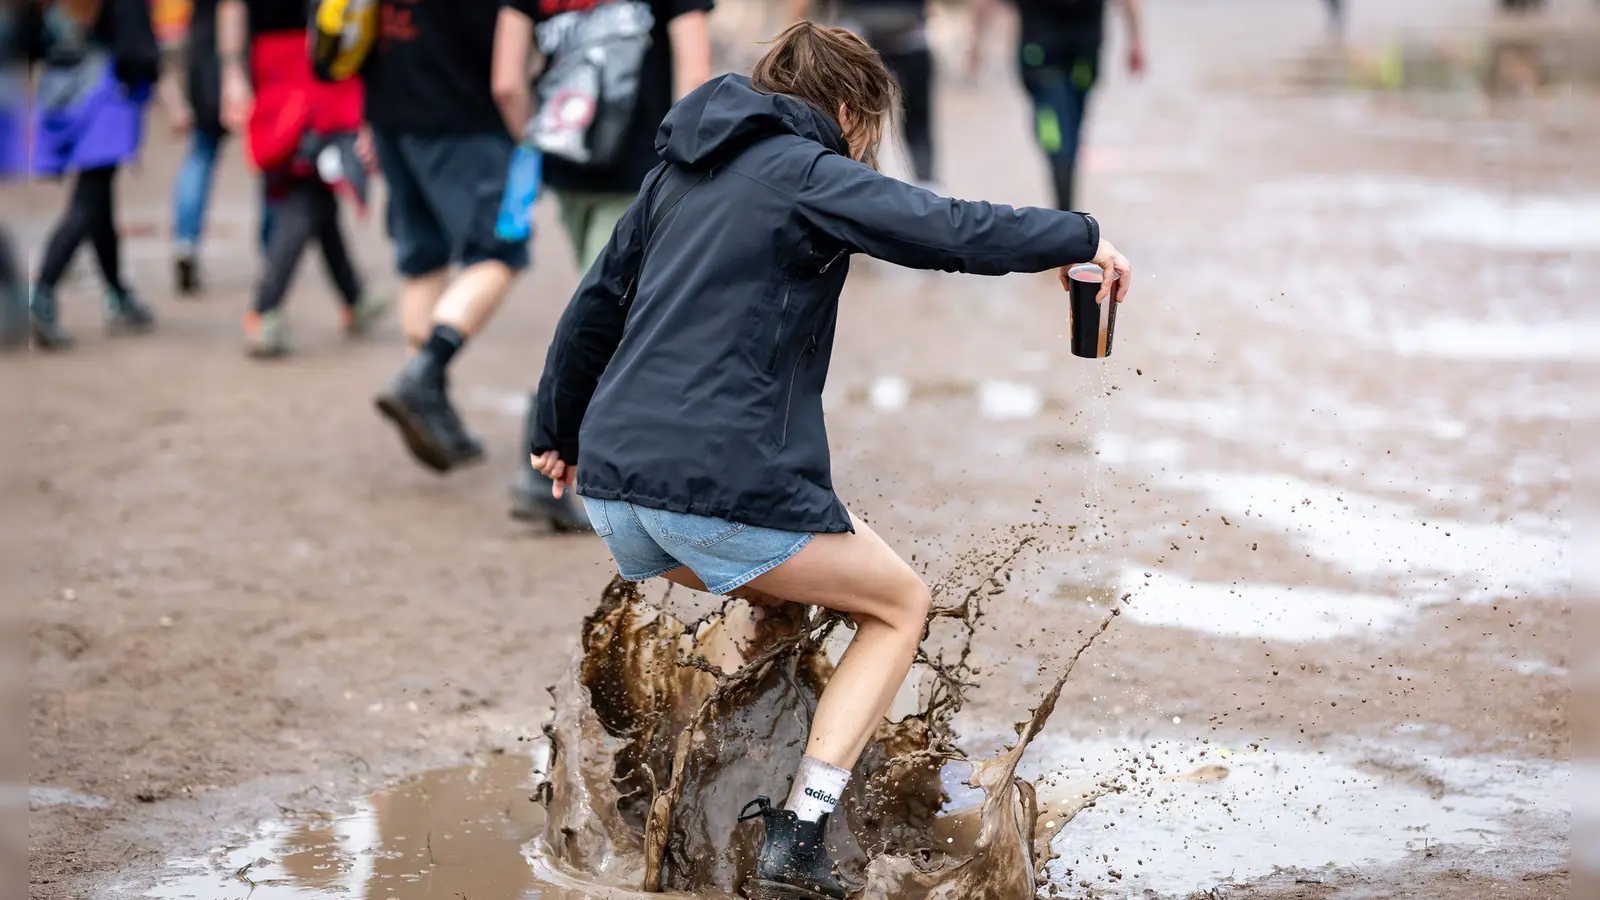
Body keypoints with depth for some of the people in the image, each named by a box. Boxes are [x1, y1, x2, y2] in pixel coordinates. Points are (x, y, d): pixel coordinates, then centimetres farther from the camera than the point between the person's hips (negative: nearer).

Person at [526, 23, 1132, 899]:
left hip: (613, 482, 8)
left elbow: (593, 308, 25)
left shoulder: (679, 175, 20)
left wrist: (559, 431, 34)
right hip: (726, 488, -8)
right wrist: (1081, 238, 3)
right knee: (899, 604, 12)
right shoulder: (807, 173, -3)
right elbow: (953, 233, -11)